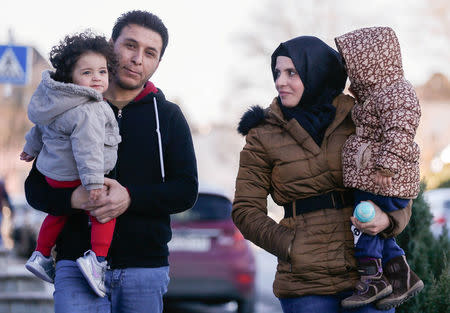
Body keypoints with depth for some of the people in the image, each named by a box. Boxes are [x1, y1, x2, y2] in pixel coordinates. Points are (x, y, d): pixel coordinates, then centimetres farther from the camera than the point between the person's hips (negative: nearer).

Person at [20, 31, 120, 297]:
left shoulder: (59, 104, 7)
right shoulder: (87, 111, -25)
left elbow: (40, 128, 22)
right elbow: (86, 148, -31)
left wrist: (32, 148, 38)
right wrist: (93, 182, -32)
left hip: (54, 175, 10)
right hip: (74, 178, -10)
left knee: (59, 213, 28)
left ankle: (41, 255, 40)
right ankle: (96, 258, -17)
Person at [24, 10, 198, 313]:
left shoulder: (168, 116, 11)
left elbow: (186, 191, 1)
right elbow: (35, 188, 9)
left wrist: (130, 198, -16)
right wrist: (73, 199, -14)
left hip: (145, 268, 1)